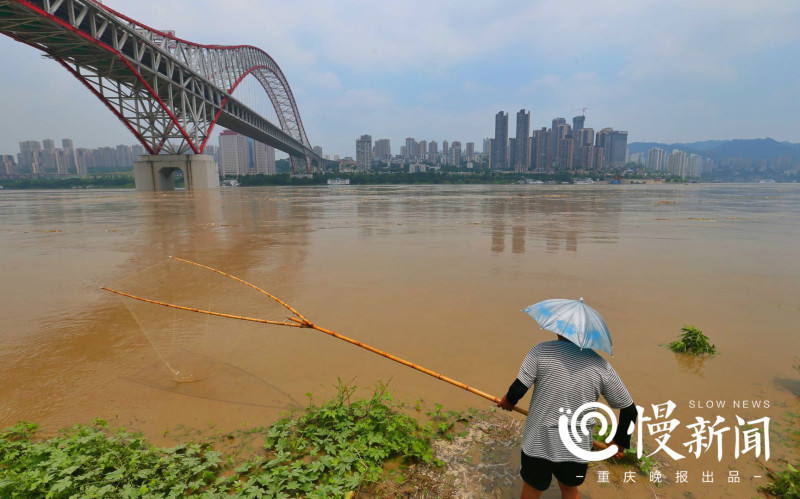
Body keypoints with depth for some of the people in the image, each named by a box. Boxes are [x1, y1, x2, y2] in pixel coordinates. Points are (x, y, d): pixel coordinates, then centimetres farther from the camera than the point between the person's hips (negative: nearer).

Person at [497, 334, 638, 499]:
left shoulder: (540, 351, -15)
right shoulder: (602, 366, -6)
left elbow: (518, 389, -18)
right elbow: (629, 410, 1)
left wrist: (508, 401, 5)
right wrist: (620, 443, 17)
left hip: (538, 444, -2)